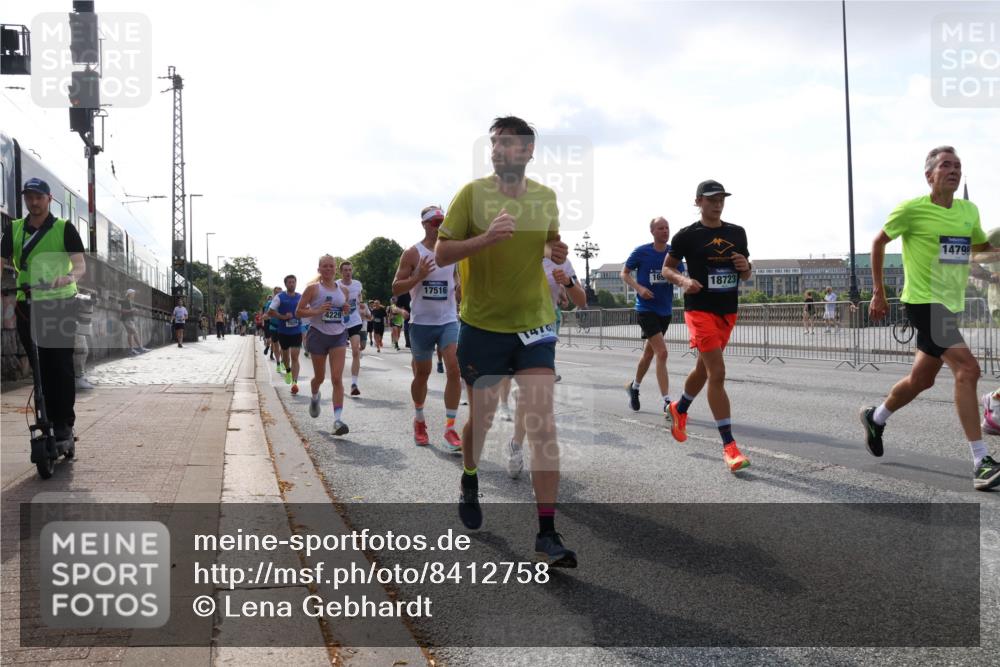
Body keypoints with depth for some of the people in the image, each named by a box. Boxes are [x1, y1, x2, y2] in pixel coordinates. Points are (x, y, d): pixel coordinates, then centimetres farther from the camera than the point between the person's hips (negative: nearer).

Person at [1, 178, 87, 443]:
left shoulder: (64, 228, -1)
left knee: (61, 366, -4)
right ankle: (49, 419, 15)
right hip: (27, 305, 4)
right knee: (39, 368, 6)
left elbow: (80, 264, -9)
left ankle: (65, 423, 2)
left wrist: (70, 277, -31)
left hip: (60, 304, -3)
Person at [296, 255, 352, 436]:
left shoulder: (344, 290, 7)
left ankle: (337, 420, -15)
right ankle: (314, 397, 48)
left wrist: (347, 310, 0)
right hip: (318, 335, -2)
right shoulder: (313, 289, -4)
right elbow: (298, 312, -3)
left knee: (337, 378, -10)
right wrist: (317, 311, -19)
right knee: (320, 377, 13)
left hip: (339, 336, 2)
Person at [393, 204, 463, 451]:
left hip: (448, 321, 2)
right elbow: (395, 289, -6)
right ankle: (419, 421, 33)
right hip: (421, 322, -2)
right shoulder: (413, 253, -4)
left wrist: (461, 285, -3)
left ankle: (450, 428, -8)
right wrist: (419, 276, -19)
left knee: (455, 369, -15)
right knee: (422, 374, 11)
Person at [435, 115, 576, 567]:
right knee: (481, 417, 12)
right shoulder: (472, 194, -6)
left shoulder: (546, 197, 3)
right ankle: (470, 481, 45)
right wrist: (487, 237, -26)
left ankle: (547, 533, -6)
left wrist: (558, 252, -4)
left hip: (534, 324, 2)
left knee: (543, 423, -10)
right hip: (481, 325, -1)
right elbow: (441, 254, -9)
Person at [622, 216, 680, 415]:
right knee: (662, 353, -16)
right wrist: (639, 288, -14)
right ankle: (667, 403, -14)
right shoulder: (641, 252, -8)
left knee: (649, 353, 19)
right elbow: (624, 273, 2)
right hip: (646, 309, -5)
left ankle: (634, 387, 42)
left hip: (665, 311, 5)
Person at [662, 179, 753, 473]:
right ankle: (729, 445, -13)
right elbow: (666, 268, 4)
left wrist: (746, 267, -6)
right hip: (700, 309, -6)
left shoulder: (737, 233, 10)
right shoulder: (687, 235, -4)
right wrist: (683, 280, -16)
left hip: (728, 311, 6)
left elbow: (745, 276, 17)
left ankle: (679, 410, 48)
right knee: (717, 373, -15)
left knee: (703, 369, 19)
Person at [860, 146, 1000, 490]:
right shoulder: (911, 209, -9)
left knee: (921, 379, 16)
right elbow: (879, 242, 4)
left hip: (951, 305, 7)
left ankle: (875, 418, 42)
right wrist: (878, 291, 4)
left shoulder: (970, 211, 8)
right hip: (923, 302, -7)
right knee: (968, 368, -22)